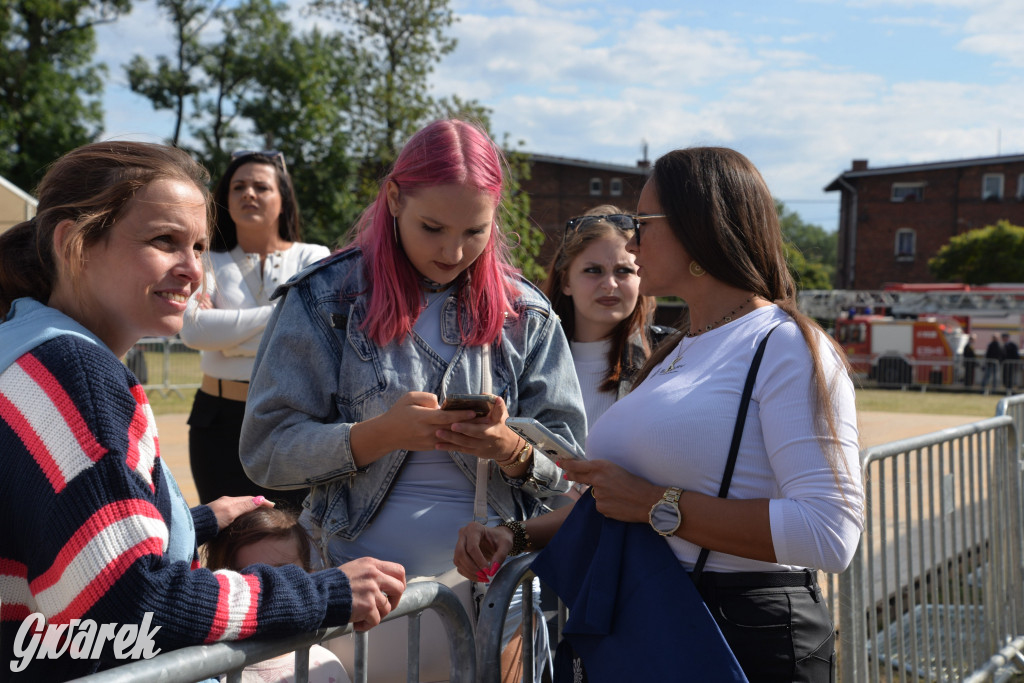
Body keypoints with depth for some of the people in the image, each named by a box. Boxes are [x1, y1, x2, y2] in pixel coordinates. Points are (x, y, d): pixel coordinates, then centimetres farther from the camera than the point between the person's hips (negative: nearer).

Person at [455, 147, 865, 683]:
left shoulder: (786, 347, -13)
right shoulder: (674, 355, 16)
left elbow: (829, 534, -25)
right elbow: (619, 506, 21)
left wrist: (658, 505, -21)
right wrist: (517, 536, 5)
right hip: (641, 631, 8)